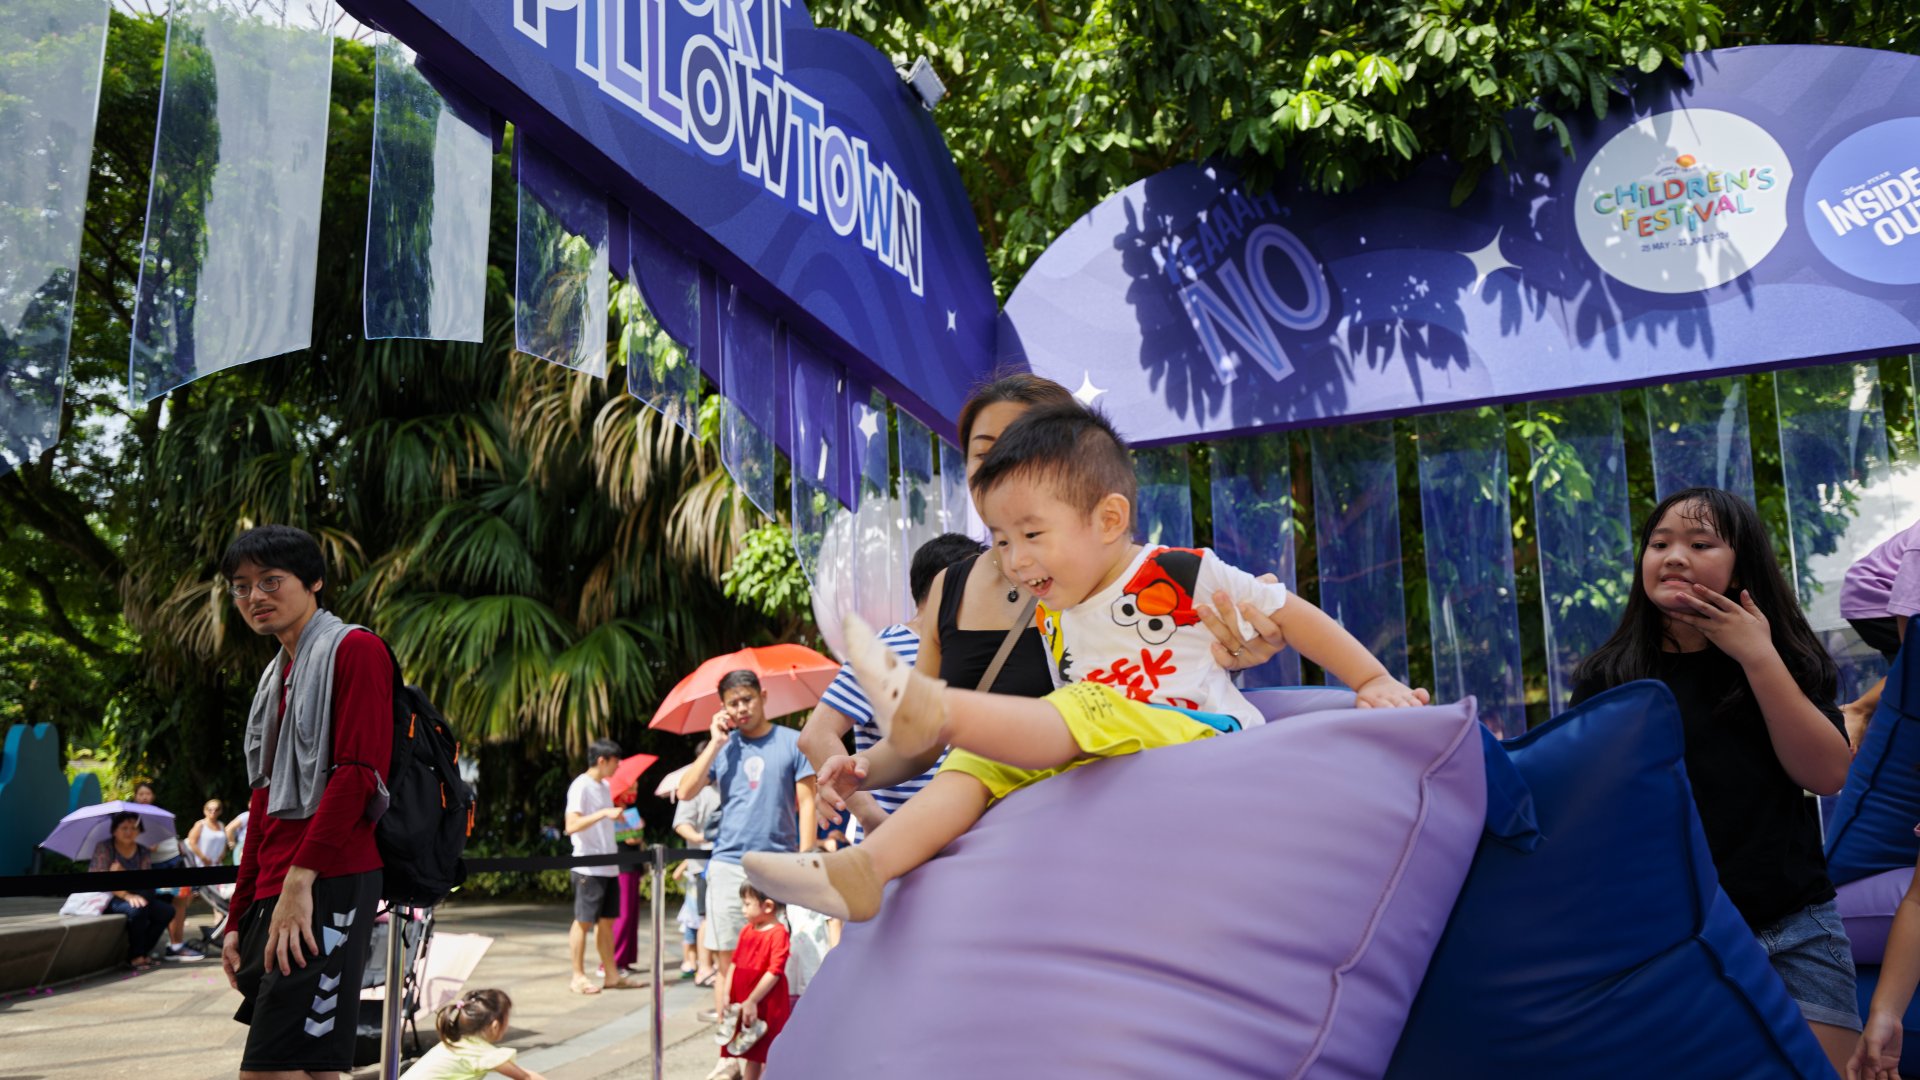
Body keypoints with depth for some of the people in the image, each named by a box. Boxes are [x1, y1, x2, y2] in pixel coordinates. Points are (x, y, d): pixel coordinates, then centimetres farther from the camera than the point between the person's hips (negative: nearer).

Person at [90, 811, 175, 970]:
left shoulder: (144, 853, 6)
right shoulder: (103, 848, -5)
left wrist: (121, 872, -23)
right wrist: (127, 896, -28)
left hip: (134, 896, 5)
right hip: (108, 899, -5)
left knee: (167, 911, -19)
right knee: (137, 909, -36)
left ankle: (139, 954, -5)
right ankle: (136, 956, -17)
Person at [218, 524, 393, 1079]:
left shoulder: (354, 649, -4)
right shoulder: (277, 676, 23)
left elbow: (359, 773, -15)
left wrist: (299, 878, -21)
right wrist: (238, 920, 19)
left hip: (327, 888, -9)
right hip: (273, 897, 9)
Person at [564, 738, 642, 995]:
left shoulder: (605, 786, 16)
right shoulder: (581, 786, -11)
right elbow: (572, 826, -20)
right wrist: (604, 813, -27)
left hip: (608, 866, 8)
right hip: (588, 867, -8)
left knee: (606, 920, 11)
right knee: (583, 921, -1)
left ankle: (611, 974, 16)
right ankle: (578, 977, 6)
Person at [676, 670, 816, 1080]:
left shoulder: (791, 742, 4)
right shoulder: (722, 747, 10)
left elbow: (806, 803, 2)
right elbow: (685, 792, -1)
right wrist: (716, 743, -3)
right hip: (728, 864, 2)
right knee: (727, 959, 3)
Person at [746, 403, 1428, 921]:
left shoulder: (1182, 574, -1)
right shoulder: (1055, 624, 15)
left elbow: (1289, 615, 4)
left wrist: (1374, 681, 2)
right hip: (1086, 755, 6)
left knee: (1087, 713, -32)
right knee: (980, 761, -10)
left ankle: (929, 709, -53)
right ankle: (865, 867, -26)